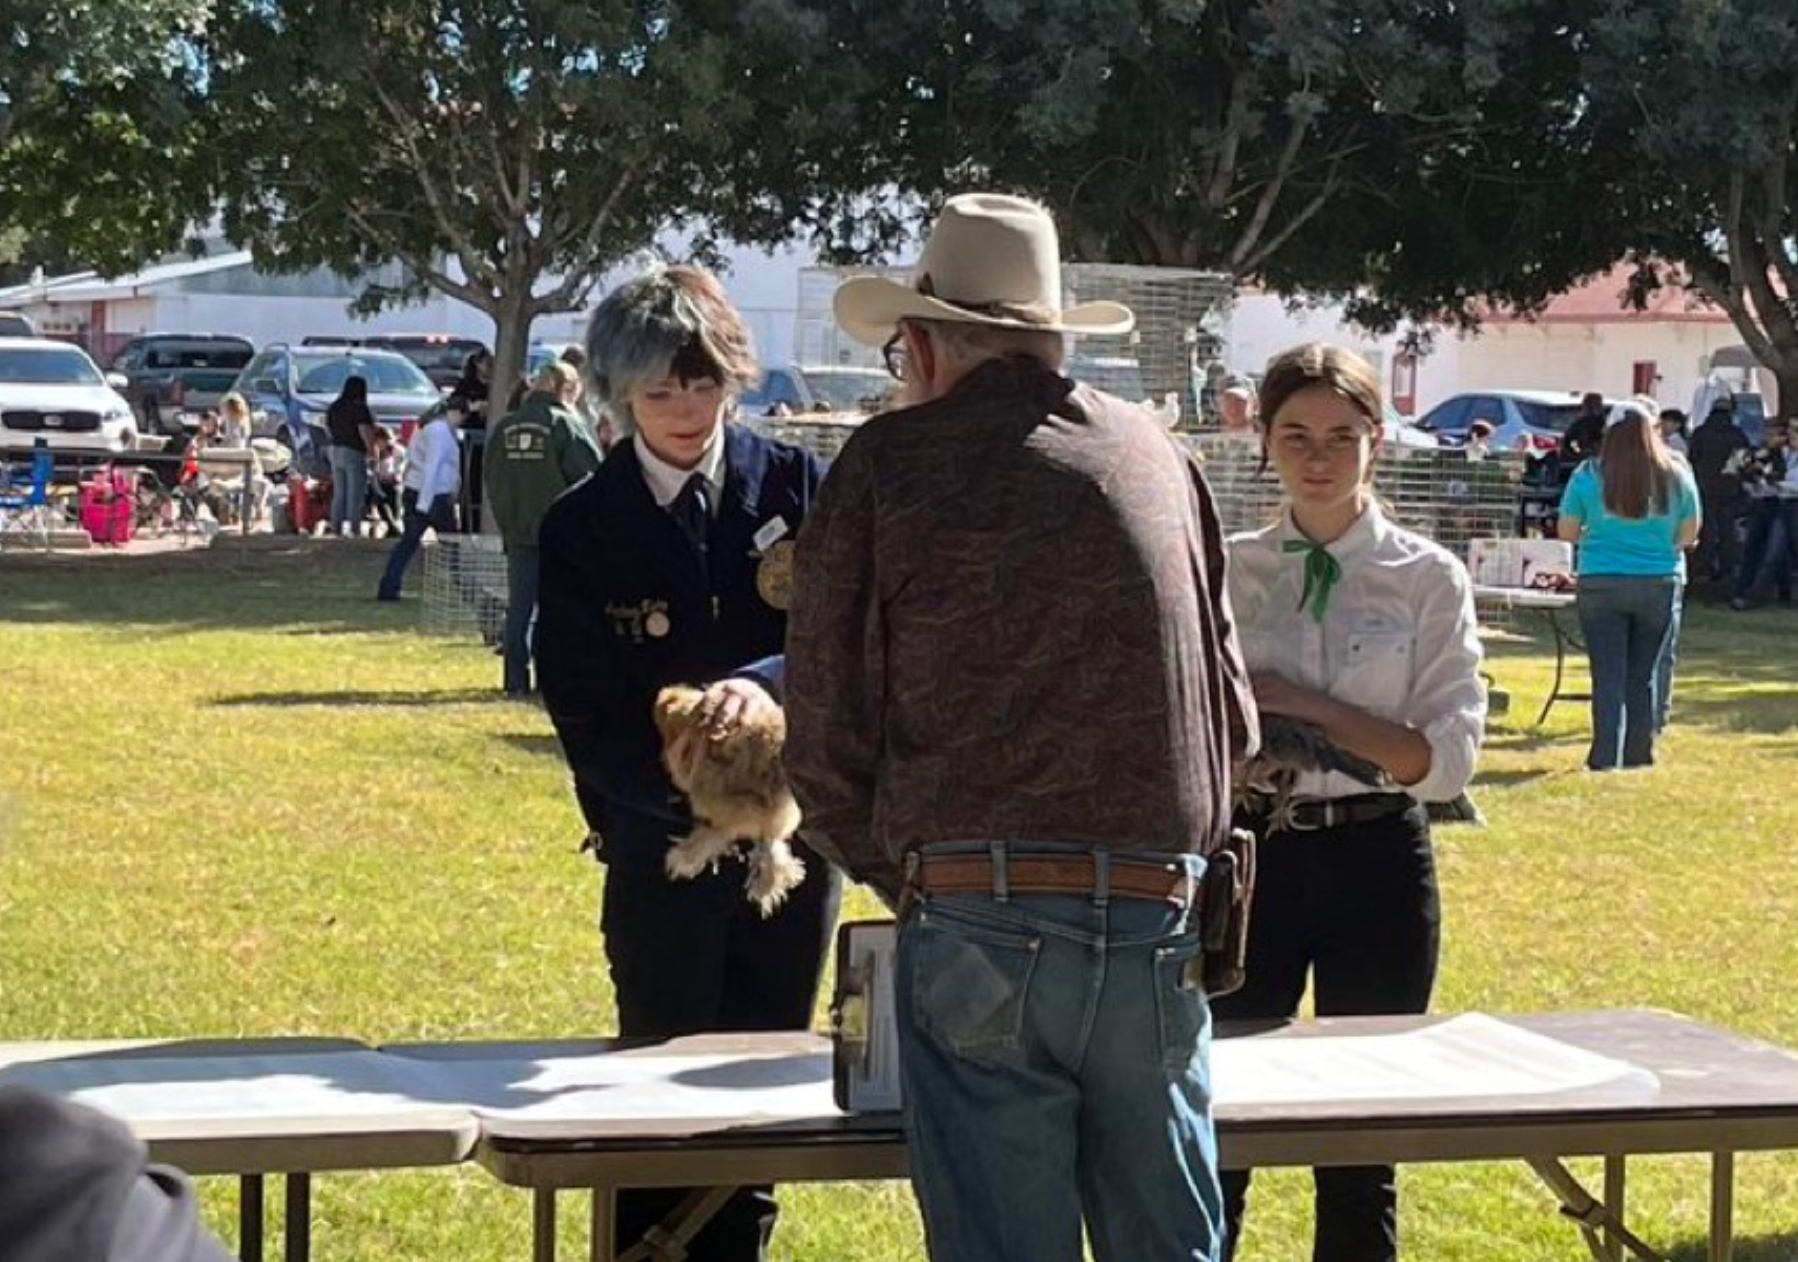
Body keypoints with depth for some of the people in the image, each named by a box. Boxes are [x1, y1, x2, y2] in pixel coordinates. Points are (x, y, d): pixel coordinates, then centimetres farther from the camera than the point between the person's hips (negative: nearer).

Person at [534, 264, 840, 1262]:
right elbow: (586, 717, -6)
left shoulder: (795, 486, 0)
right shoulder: (581, 529, -2)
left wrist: (767, 690, -27)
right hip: (660, 846, -1)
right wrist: (695, 796, -20)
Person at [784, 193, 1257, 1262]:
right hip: (1162, 926, 4)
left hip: (980, 931, -3)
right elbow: (1232, 709, 16)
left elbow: (826, 736, 2)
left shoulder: (891, 464, 1)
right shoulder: (1159, 454, 13)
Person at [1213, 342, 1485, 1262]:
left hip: (1375, 865, -1)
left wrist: (1311, 710, -17)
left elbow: (1446, 759, -9)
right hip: (1248, 858, 1)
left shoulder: (1427, 579, -2)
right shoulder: (1226, 571, 4)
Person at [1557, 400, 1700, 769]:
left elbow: (1566, 532, 0)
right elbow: (1689, 535, 5)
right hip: (1660, 583, 1)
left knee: (1608, 675, 3)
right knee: (1644, 675, 11)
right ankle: (1638, 753, 14)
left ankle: (1606, 756, -1)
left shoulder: (1589, 476, -6)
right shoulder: (1678, 476, -2)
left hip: (1601, 584, -1)